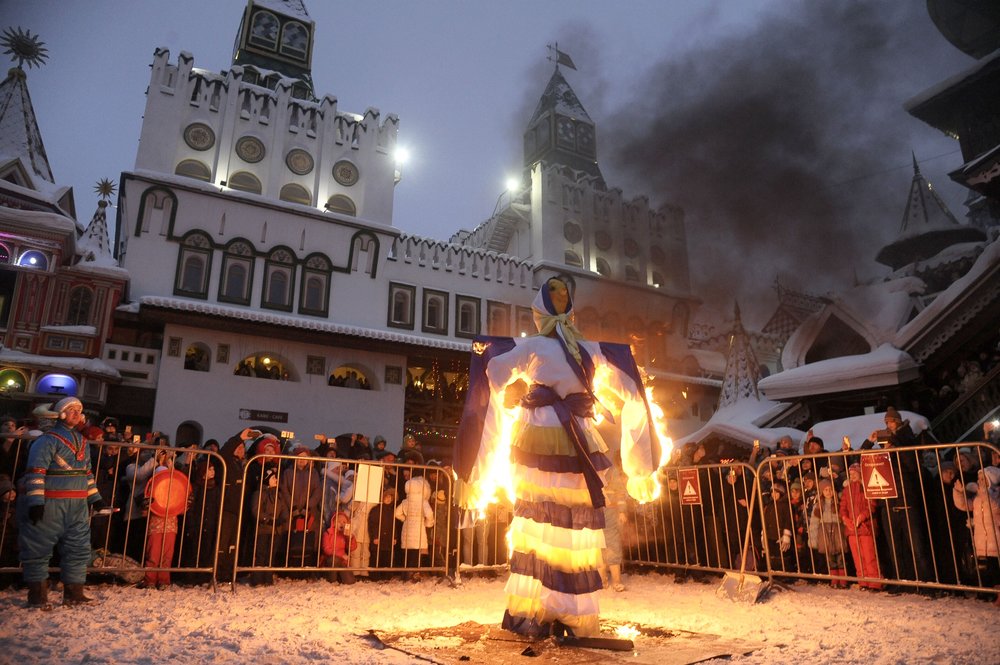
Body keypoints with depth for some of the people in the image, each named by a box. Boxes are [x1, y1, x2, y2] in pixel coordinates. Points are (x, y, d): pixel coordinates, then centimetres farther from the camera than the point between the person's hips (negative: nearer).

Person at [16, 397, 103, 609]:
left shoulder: (83, 441, 16)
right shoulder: (48, 439, -7)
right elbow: (35, 471, -15)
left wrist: (94, 497, 19)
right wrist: (35, 500, -22)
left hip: (78, 504, 7)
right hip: (49, 504, -7)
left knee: (79, 548, 8)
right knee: (39, 548, 1)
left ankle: (73, 592, 15)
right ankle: (37, 594, 11)